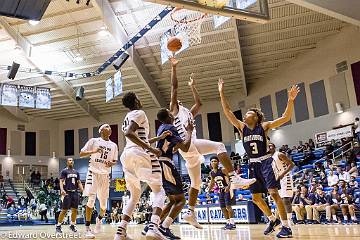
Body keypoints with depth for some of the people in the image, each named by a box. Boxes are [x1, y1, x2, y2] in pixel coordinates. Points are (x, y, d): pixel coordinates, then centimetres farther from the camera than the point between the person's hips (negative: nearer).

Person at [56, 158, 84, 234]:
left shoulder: (76, 172, 16)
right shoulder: (64, 171, -1)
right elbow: (61, 181, -9)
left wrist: (83, 190, 1)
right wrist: (62, 190, -26)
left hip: (75, 192, 6)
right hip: (67, 193, -6)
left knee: (75, 210, 6)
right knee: (64, 210, -5)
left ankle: (72, 225, 19)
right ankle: (58, 226, 7)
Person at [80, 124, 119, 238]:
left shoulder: (113, 145, 10)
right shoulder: (94, 141, -1)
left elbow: (115, 161, 16)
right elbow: (81, 154, -4)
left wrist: (111, 163, -7)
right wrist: (94, 151, -20)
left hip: (105, 175, 4)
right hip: (93, 173, -4)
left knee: (104, 204, 7)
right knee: (91, 199, -15)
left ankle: (99, 219, 38)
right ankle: (87, 229, -7)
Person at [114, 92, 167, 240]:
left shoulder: (127, 118, 25)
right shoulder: (139, 113, -2)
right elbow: (128, 133, -19)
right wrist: (151, 149, -21)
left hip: (126, 155, 8)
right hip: (140, 154, -8)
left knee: (135, 195, 17)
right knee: (159, 191, 0)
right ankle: (153, 227, -23)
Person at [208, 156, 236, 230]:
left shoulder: (223, 170, -15)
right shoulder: (211, 173, 4)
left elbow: (228, 179, -21)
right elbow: (212, 182, 19)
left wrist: (228, 186, -38)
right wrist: (209, 190, 13)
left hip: (227, 190, -7)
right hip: (220, 191, 7)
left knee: (228, 206, -14)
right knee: (223, 207, 7)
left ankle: (232, 223, -10)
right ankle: (228, 222, 17)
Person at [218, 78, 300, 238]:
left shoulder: (264, 126, -5)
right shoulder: (242, 127, 5)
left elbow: (286, 118, -13)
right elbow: (227, 111, 0)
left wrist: (290, 100, -27)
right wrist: (221, 93, -5)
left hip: (265, 162, -5)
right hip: (253, 165, 6)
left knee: (273, 192, -14)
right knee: (256, 197, 9)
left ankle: (286, 226, -5)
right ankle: (273, 220, 30)